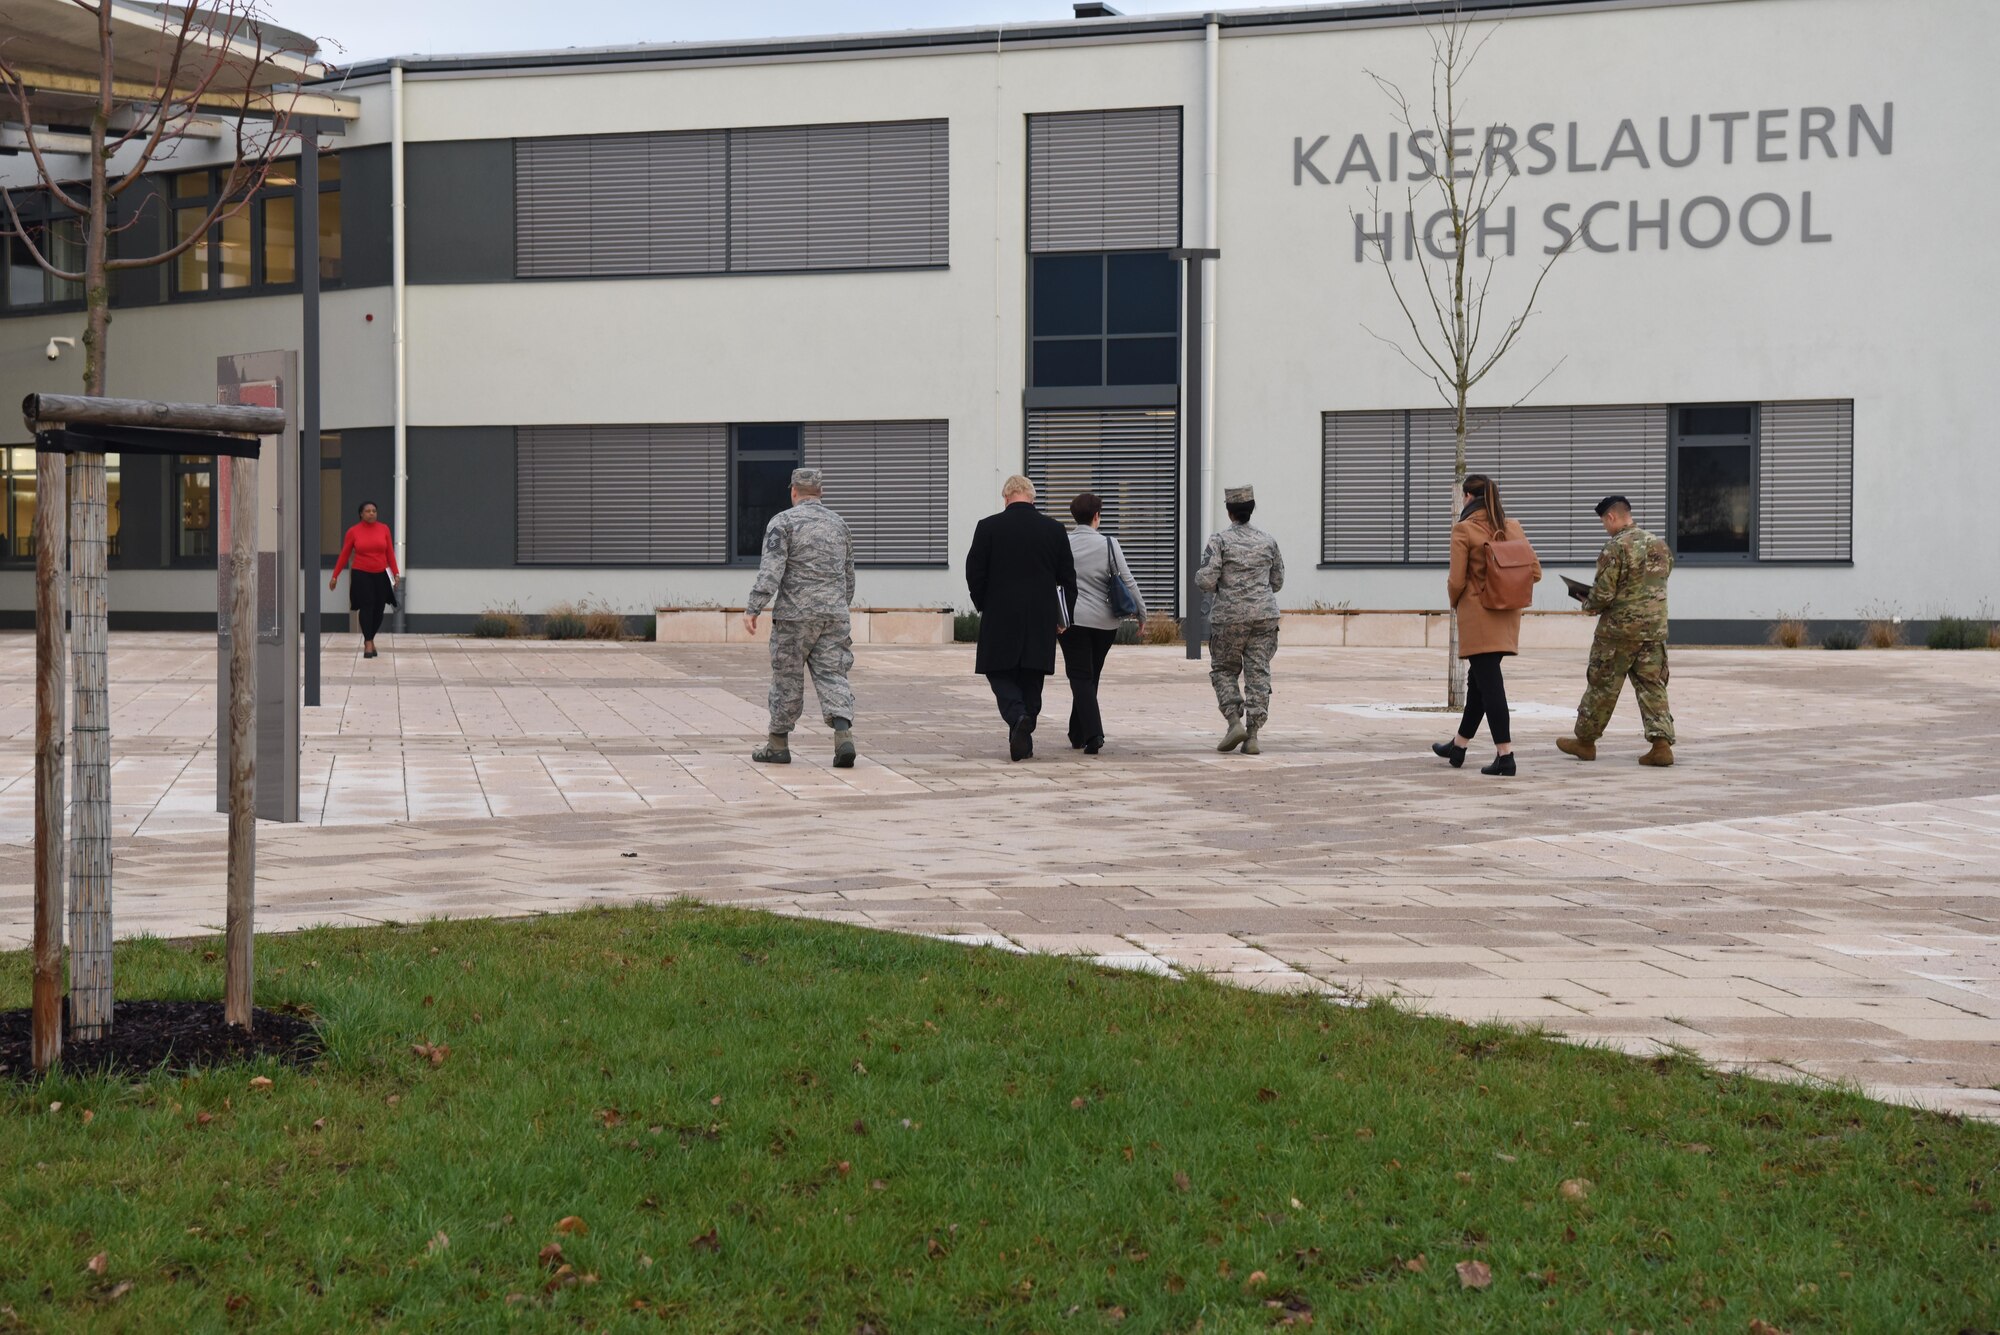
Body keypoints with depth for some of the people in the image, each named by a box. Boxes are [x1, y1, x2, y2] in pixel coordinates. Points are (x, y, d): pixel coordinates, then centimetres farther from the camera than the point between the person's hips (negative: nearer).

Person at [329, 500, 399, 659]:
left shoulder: (384, 529, 2)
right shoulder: (353, 532, -2)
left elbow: (390, 553, 5)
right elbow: (344, 555, 3)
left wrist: (396, 573, -2)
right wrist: (335, 576, 3)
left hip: (381, 575, 2)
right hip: (361, 575, -2)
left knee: (378, 609, 5)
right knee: (366, 607, -9)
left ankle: (369, 639, 25)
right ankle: (368, 643, -6)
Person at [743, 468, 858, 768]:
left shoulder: (783, 521, -3)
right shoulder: (838, 523, 15)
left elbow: (771, 569, -14)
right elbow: (849, 574, 22)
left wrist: (753, 608, -17)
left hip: (796, 614, -4)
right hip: (835, 613, 4)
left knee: (787, 678, 5)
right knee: (832, 674, 2)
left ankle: (778, 745, 14)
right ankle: (843, 735, -18)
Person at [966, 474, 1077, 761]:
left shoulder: (988, 527, -5)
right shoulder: (1054, 529, 2)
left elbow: (974, 574, -3)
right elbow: (1068, 577, 6)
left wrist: (984, 607, 12)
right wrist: (1063, 618, 14)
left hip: (1000, 619, -2)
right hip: (1041, 619, 2)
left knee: (1000, 673, 7)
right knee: (1031, 678, 10)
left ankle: (1018, 717, -19)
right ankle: (1024, 740, 12)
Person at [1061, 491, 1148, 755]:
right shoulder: (1109, 545, -4)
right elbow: (1128, 582, -2)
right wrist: (1141, 613, 8)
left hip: (1072, 619, -1)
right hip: (1105, 621, 1)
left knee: (1080, 677, -1)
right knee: (1091, 678, 16)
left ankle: (1093, 735, -17)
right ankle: (1078, 735, 25)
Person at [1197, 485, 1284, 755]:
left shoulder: (1219, 540, -6)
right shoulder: (1268, 541, 6)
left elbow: (1206, 581, -13)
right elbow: (1277, 582, 14)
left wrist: (1200, 578, 10)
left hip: (1229, 617, -3)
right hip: (1264, 616, 3)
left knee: (1224, 670, 12)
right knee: (1258, 673, 4)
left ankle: (1235, 722, -5)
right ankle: (1253, 735, 1)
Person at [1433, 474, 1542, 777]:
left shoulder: (1463, 529, -11)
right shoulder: (1513, 528, 6)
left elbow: (1457, 580, -12)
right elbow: (1535, 572, 5)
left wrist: (1454, 602, 8)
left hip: (1478, 614, -6)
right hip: (1507, 615, 6)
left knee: (1488, 681, -5)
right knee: (1480, 678, 18)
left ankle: (1505, 755, -10)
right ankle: (1458, 746, 30)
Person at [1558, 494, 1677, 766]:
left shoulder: (1616, 547, -15)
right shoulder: (1659, 545, 9)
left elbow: (1603, 593, -18)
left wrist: (1588, 605, 5)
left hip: (1619, 628, -6)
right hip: (1656, 626, 6)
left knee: (1602, 686, 7)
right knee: (1652, 685, 7)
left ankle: (1585, 741, 19)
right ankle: (1661, 743, -4)